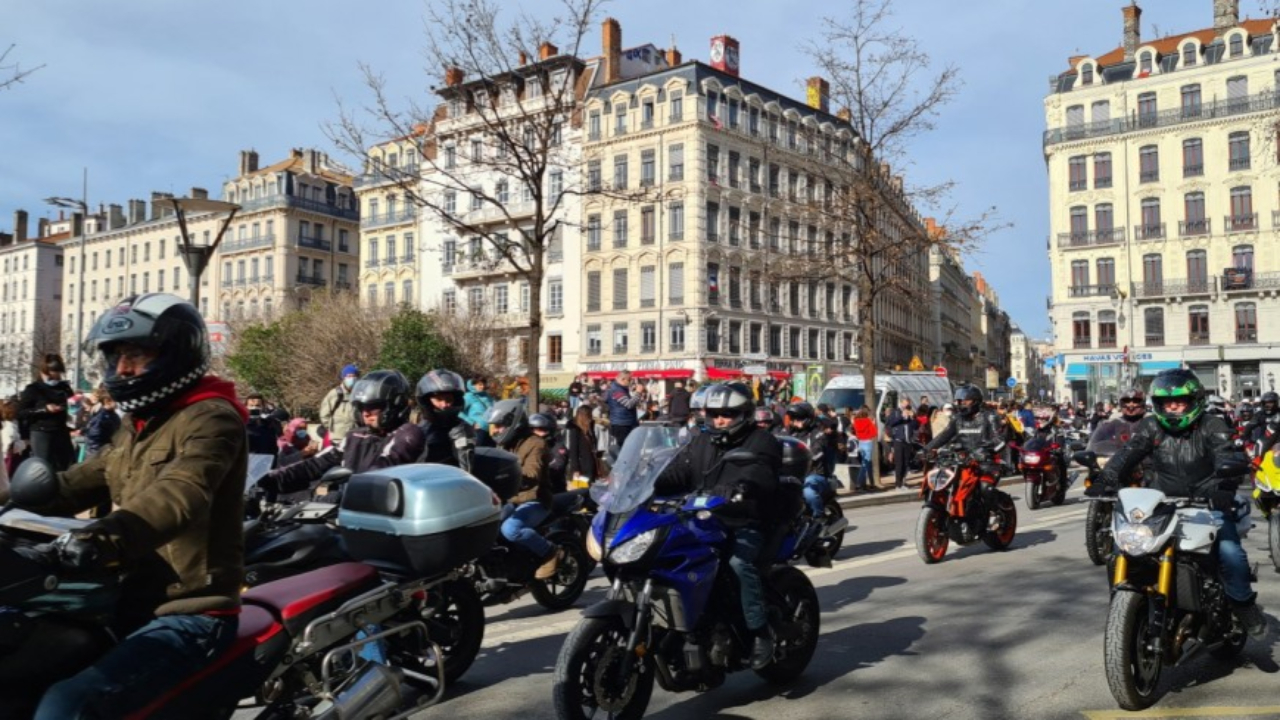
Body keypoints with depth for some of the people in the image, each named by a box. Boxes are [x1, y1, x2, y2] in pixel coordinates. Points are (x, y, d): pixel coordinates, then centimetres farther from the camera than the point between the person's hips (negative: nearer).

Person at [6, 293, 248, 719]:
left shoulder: (210, 418, -14)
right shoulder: (138, 424, 19)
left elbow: (179, 496, -31)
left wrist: (102, 537, -47)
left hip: (190, 615, -10)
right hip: (132, 604, 10)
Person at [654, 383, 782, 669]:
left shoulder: (761, 442, 1)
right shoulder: (700, 442, 20)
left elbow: (759, 477, -19)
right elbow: (675, 474, 7)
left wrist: (741, 489, -41)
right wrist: (649, 489, -12)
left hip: (744, 524, -6)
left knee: (739, 562, -34)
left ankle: (760, 631, -21)